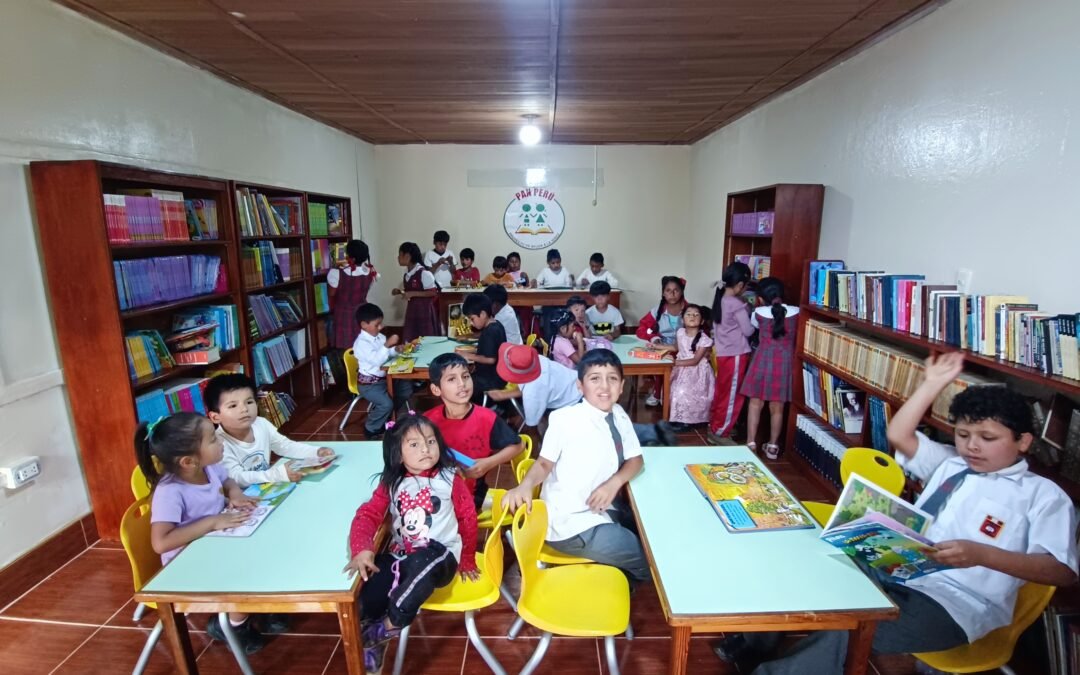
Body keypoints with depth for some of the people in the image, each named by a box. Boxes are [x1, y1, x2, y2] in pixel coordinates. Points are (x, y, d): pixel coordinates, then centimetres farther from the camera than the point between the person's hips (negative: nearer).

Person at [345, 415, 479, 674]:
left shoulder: (449, 479, -5)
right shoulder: (391, 483, 4)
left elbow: (468, 518, 3)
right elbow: (368, 514, -7)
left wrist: (467, 560, 11)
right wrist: (362, 549, -28)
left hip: (440, 554, -3)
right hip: (400, 554, 4)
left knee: (421, 565, -38)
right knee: (369, 597, -22)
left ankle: (390, 625, -16)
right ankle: (371, 648, 7)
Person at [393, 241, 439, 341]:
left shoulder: (424, 273, -17)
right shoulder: (406, 274, 7)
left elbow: (433, 292, -17)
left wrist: (413, 294, -20)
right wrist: (399, 292, 3)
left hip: (424, 310, -7)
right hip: (411, 310, 8)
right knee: (410, 340, 11)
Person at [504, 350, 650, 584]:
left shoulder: (619, 415, -1)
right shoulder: (564, 420, -20)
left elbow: (635, 459, 5)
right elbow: (545, 463, -11)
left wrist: (615, 482, -14)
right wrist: (525, 486, -31)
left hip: (605, 508, 7)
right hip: (573, 524, -7)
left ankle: (616, 574, 32)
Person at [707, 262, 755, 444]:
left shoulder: (720, 299, 6)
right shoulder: (737, 304, -18)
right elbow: (748, 331, -14)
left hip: (722, 352, 8)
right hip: (736, 354, -8)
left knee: (721, 392, 19)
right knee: (732, 395, 3)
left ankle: (714, 426, 29)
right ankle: (719, 432, 10)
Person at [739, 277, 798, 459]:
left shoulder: (759, 313, -2)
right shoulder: (795, 312, -2)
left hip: (763, 360, -1)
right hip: (784, 362, 1)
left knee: (755, 403, 9)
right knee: (777, 407, 10)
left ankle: (750, 444, 12)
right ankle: (772, 447, 20)